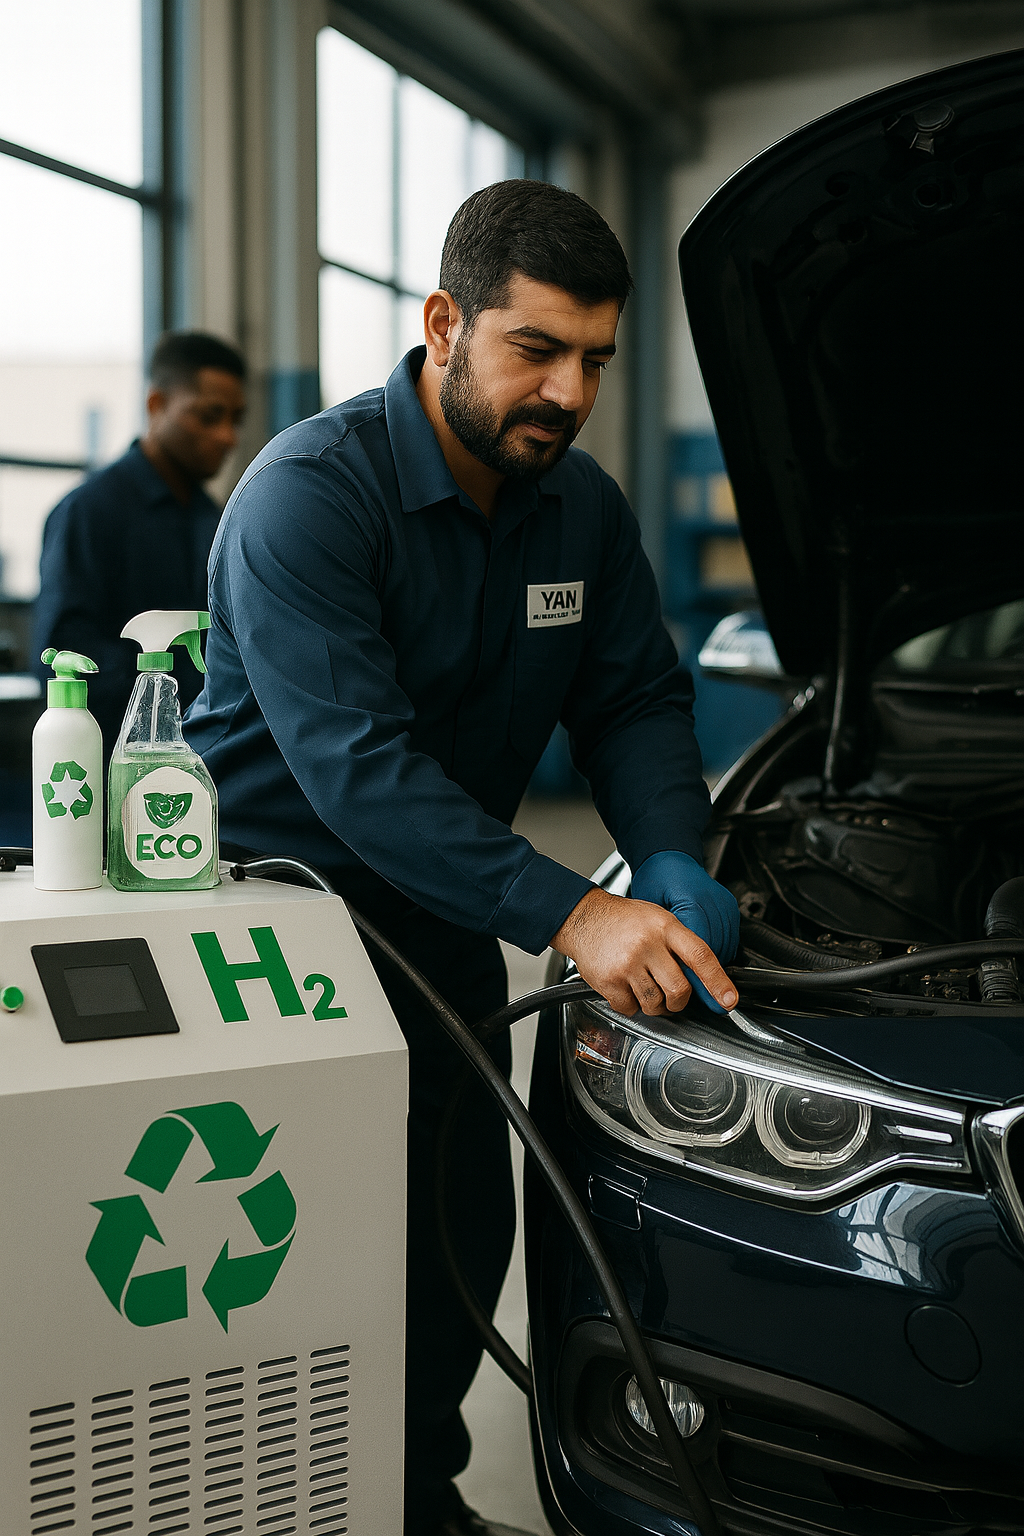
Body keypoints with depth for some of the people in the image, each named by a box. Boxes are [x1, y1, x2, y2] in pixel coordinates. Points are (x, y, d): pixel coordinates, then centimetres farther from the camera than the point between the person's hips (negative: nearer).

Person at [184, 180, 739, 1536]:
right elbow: (352, 762, -31)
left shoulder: (584, 509, 1)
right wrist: (568, 914, -38)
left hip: (438, 916, 6)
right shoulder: (308, 494, -22)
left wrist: (670, 865, -16)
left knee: (465, 1220, 10)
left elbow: (637, 701, 5)